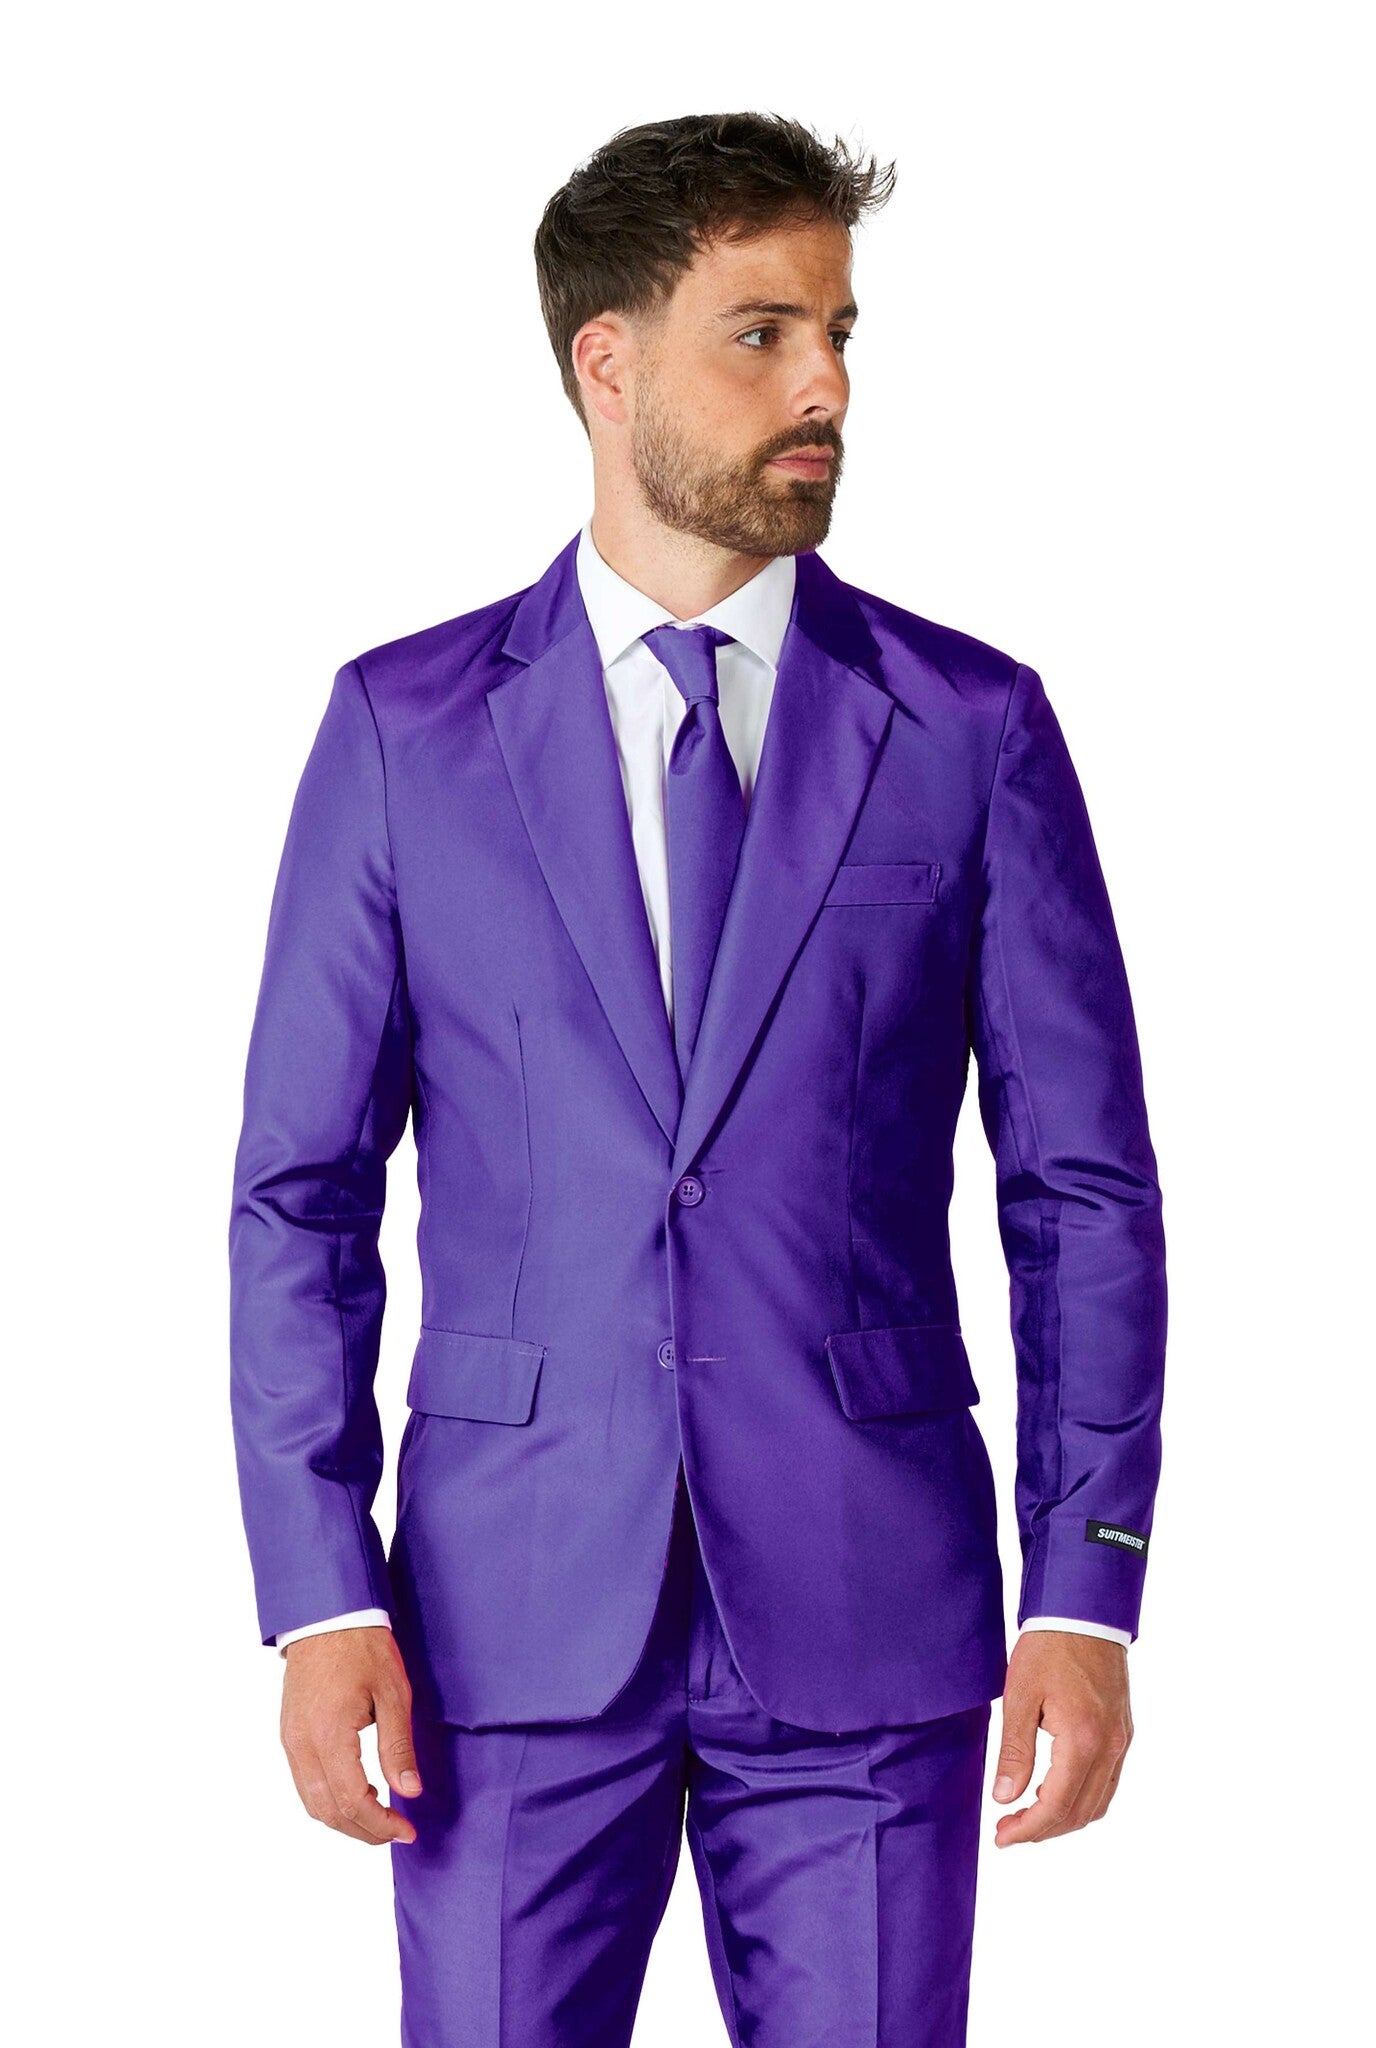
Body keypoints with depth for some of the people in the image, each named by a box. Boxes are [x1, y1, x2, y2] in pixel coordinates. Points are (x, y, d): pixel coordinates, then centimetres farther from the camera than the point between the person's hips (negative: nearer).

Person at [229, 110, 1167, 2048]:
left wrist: (1087, 1596, -4)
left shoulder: (975, 731, 2)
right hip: (514, 1600, 0)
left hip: (867, 1608, 0)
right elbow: (301, 1187, 3)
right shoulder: (404, 727, 3)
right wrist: (319, 1594, -5)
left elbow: (1085, 1186, 3)